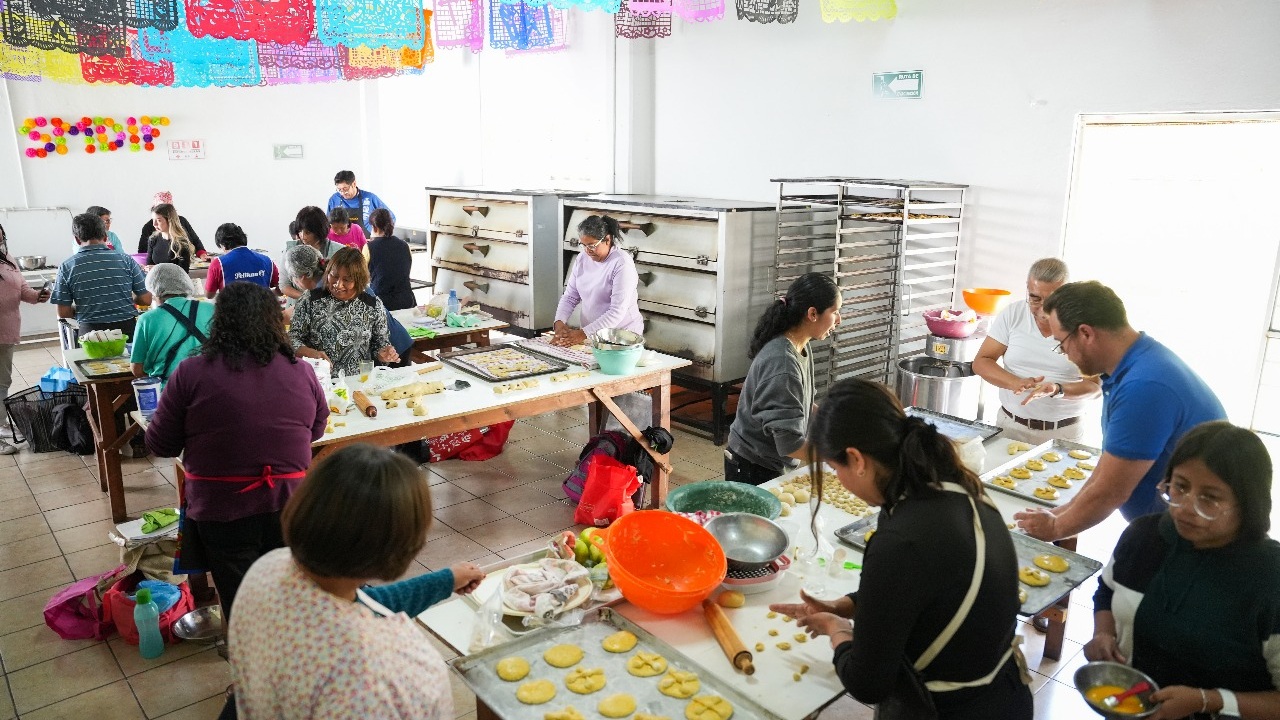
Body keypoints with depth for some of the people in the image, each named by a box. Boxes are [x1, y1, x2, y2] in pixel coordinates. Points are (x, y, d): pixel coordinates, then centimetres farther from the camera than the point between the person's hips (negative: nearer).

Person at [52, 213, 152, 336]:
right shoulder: (126, 261, -2)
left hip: (90, 330, 0)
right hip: (126, 328, 0)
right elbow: (146, 300, 0)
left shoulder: (66, 267, -1)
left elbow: (63, 313, 0)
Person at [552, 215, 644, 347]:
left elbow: (617, 312, -21)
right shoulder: (581, 259, 5)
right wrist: (559, 322, -9)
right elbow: (570, 296, 9)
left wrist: (584, 333, -24)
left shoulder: (622, 264, -15)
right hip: (590, 331, 5)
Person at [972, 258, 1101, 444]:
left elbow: (1096, 386, -5)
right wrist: (1016, 383, -20)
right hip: (1009, 425, 1)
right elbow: (981, 362, -2)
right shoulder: (1012, 315, -1)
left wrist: (1058, 390, -25)